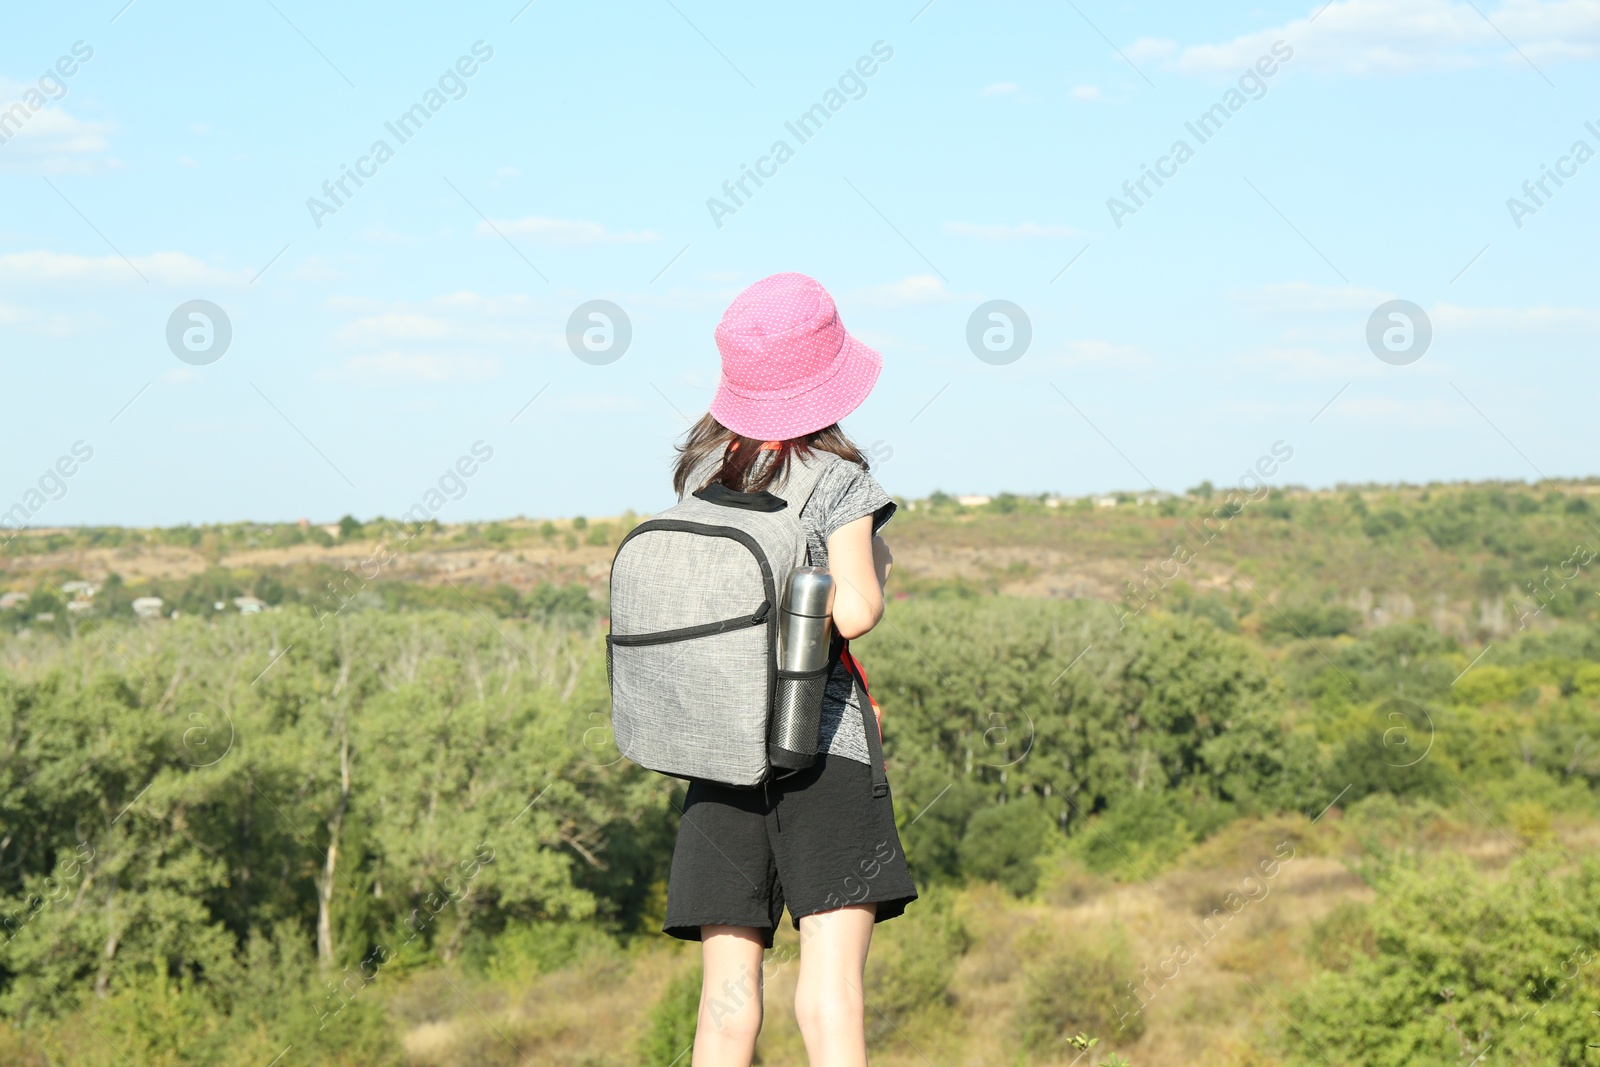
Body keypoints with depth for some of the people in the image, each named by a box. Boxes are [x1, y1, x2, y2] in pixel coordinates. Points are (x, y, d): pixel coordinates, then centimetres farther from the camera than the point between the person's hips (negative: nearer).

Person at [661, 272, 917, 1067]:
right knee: (832, 971, -9)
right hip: (820, 739, -5)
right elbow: (855, 613, -13)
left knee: (727, 984, 4)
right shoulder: (838, 481, -6)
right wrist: (876, 567, 8)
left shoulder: (698, 473, 11)